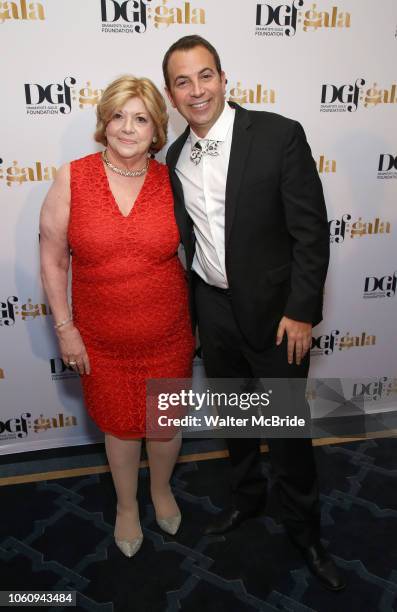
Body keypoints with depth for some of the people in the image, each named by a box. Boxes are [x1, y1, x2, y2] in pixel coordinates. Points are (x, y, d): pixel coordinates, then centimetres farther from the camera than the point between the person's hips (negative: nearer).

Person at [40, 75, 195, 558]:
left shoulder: (171, 181, -6)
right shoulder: (72, 179, -10)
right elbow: (52, 260, -5)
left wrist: (198, 319, 6)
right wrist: (65, 328, -6)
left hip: (168, 335, 1)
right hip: (101, 340, 0)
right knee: (119, 424, 19)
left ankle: (161, 488, 52)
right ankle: (127, 505, 48)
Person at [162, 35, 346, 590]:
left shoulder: (279, 135, -12)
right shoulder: (177, 156, 3)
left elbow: (311, 231, -12)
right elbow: (188, 239, 10)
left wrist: (302, 311, -15)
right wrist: (190, 308, 11)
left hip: (274, 310, -4)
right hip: (213, 309, 5)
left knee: (288, 427, 9)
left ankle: (304, 529, 34)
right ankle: (247, 494, 47)